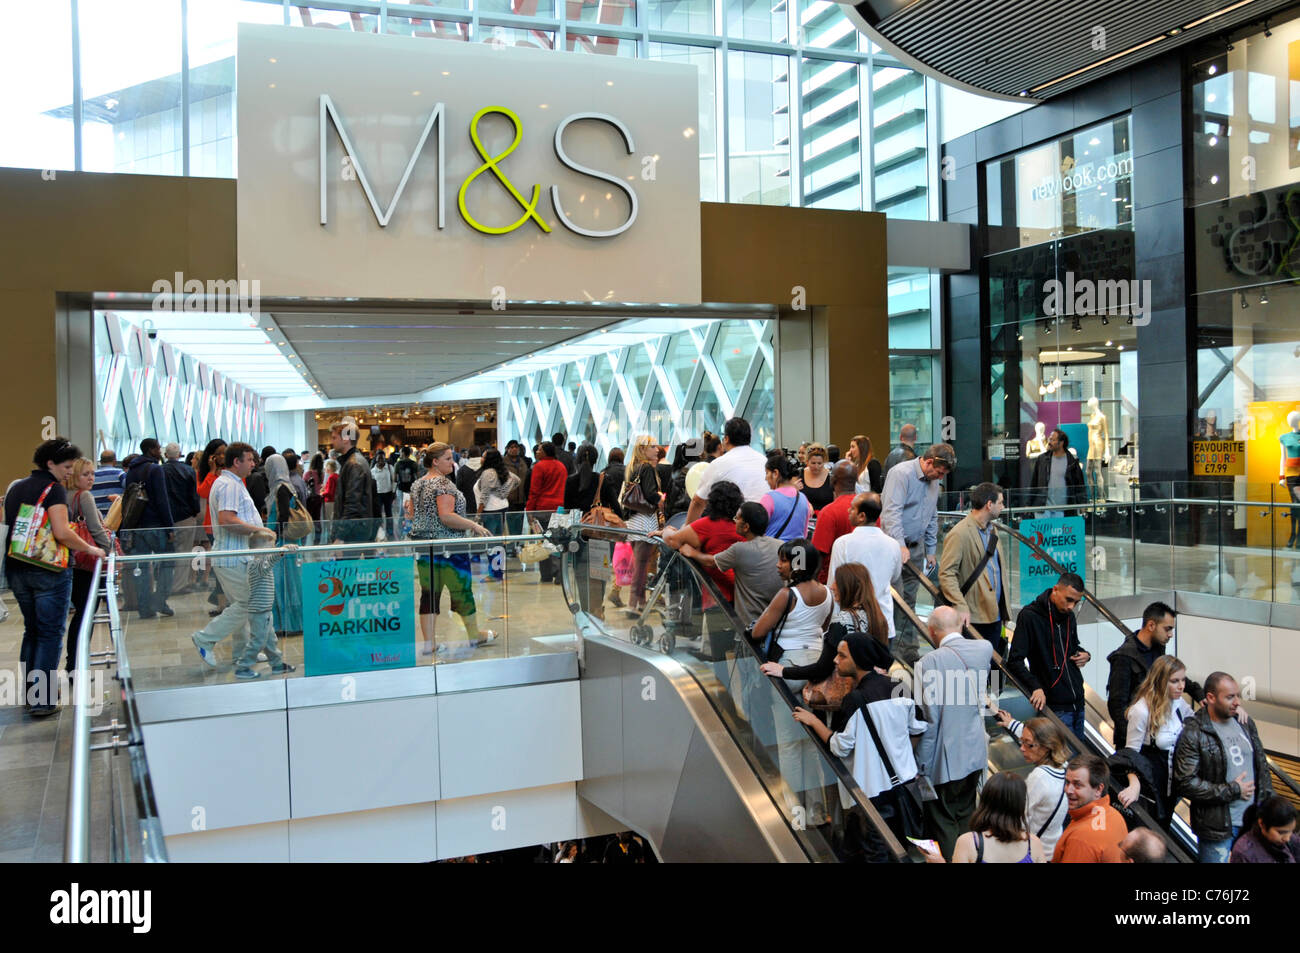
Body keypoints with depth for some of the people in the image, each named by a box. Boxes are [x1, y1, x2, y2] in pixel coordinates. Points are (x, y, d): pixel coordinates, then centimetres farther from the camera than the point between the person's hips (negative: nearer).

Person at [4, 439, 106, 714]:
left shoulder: (14, 487, 13)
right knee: (51, 634, 0)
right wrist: (90, 549, -10)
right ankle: (42, 700, -1)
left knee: (31, 631, 19)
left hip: (16, 568, 7)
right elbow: (62, 532, -21)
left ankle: (29, 692, 25)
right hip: (48, 571, -7)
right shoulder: (53, 488, -11)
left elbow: (7, 525, 21)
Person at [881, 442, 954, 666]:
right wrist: (901, 546, -30)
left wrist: (931, 550, 18)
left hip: (916, 547, 7)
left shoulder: (934, 481, 11)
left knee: (909, 600, 11)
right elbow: (891, 512, -23)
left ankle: (909, 652, 17)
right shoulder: (901, 473, -15)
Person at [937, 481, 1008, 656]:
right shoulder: (959, 534, -13)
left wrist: (1004, 608, 18)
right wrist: (961, 607, -25)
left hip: (995, 614, 8)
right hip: (974, 617, -8)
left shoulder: (992, 529, 16)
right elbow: (946, 574, -17)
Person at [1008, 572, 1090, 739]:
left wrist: (1084, 655, 5)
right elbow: (1015, 661, -16)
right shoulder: (1030, 616, -13)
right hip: (1055, 706, -7)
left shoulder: (1069, 616, 9)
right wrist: (1036, 687, -28)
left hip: (1078, 702, 7)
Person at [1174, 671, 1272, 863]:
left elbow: (1262, 767, 16)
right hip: (1217, 825, -6)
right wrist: (1233, 790, -15)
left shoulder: (1246, 724, 6)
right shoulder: (1193, 734, -15)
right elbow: (1185, 783, -19)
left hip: (1253, 820, 6)